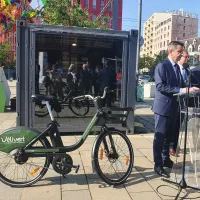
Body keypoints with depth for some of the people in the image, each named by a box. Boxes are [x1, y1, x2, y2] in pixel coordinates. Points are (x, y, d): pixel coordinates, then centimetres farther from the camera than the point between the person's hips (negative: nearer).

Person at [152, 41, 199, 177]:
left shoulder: (177, 67, 14)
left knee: (169, 135, 17)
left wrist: (189, 89, -5)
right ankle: (158, 165, 7)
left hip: (174, 107, 8)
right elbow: (160, 86, -23)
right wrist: (181, 90, -27)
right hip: (163, 106, -8)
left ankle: (166, 159, 31)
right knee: (160, 136, -1)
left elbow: (180, 84, 15)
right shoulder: (162, 66, -13)